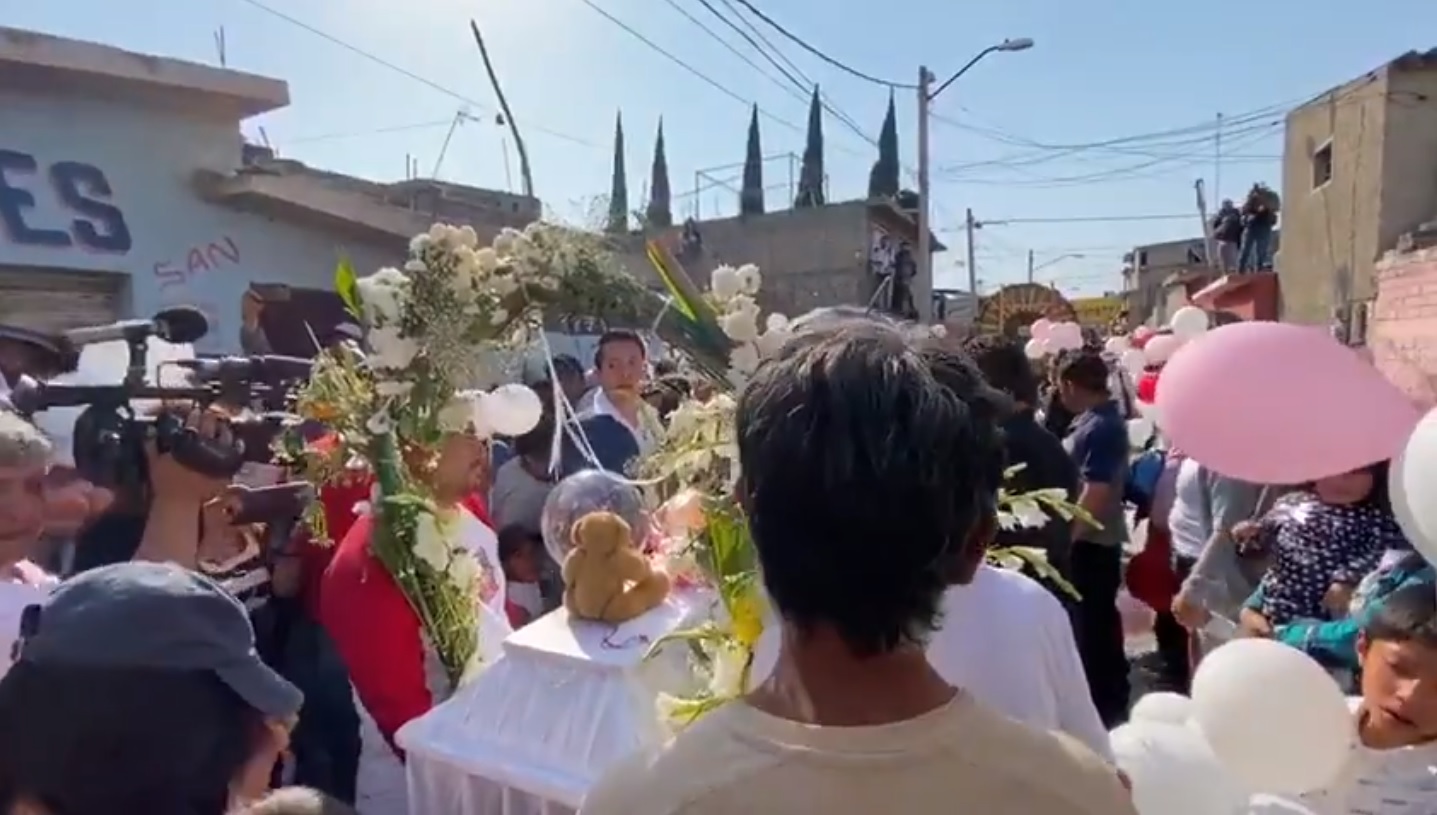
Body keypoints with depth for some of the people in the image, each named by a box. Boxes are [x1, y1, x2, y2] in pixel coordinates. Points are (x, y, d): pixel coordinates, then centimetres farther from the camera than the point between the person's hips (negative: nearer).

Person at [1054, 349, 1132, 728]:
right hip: (1090, 539, 10)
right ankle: (1111, 703, 31)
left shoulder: (1101, 427, -20)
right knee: (1099, 622, 18)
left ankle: (1105, 706, 12)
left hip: (1091, 542, -10)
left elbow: (1095, 492, -25)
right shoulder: (1094, 419, 10)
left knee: (1092, 624, 0)